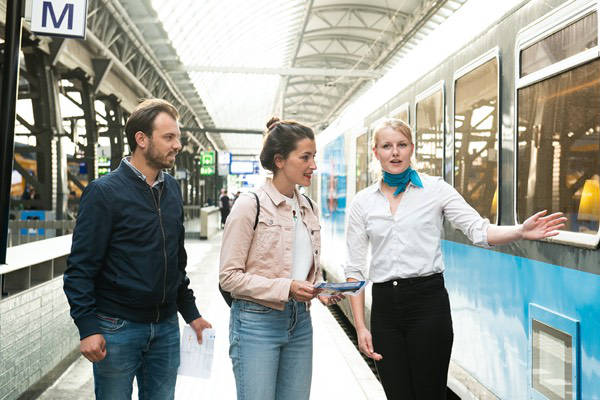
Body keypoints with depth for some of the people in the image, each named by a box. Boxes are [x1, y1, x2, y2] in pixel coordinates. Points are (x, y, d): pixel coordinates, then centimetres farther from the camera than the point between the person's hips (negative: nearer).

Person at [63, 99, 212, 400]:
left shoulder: (172, 189, 8)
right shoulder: (104, 191, -11)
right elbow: (81, 267, -12)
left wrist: (190, 313, 15)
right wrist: (87, 328, -17)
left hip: (166, 327, 6)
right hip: (117, 328, -5)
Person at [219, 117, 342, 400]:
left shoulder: (309, 208, 9)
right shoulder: (250, 205, -11)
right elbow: (229, 276, -13)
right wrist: (286, 288, -21)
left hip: (300, 322, 6)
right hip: (257, 322, -6)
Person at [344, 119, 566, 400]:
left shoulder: (435, 189, 3)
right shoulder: (362, 202, 6)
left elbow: (479, 230, -5)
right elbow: (354, 268, 6)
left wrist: (520, 231, -25)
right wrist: (360, 328, 0)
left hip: (427, 301, -2)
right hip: (385, 306, 2)